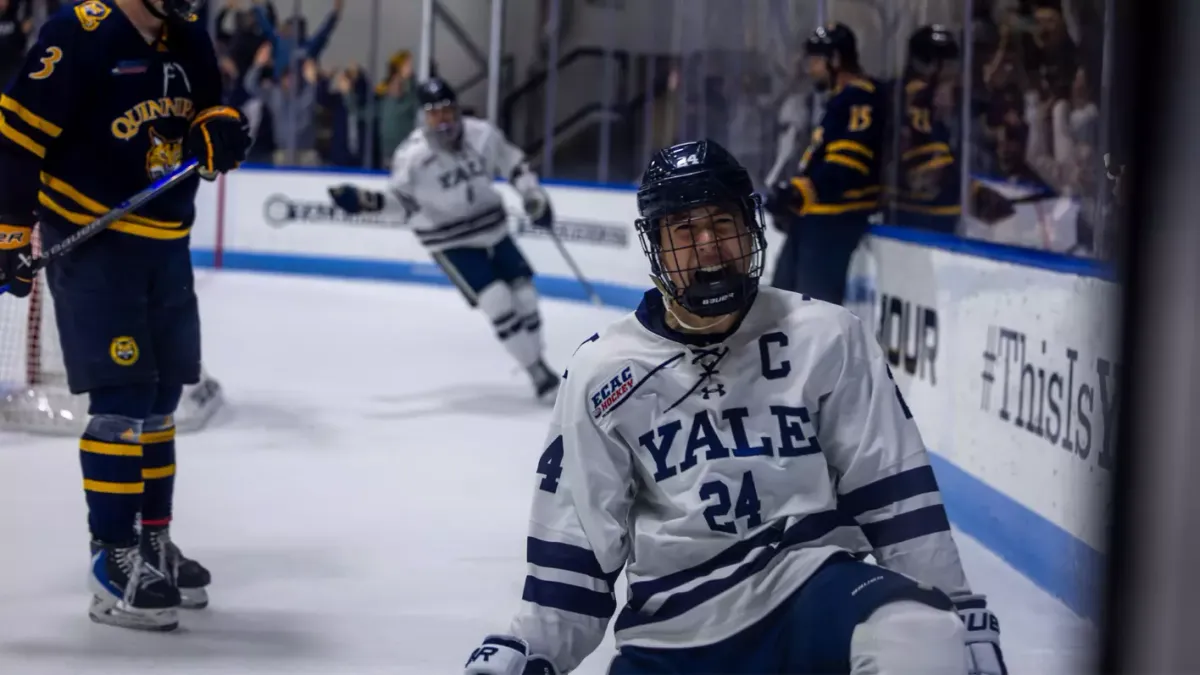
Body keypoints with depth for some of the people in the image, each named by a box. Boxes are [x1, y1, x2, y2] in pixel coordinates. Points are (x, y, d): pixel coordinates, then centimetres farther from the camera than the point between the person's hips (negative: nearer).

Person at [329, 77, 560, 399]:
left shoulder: (482, 134, -11)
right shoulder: (412, 156, -21)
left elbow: (512, 163, 6)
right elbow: (401, 200, -10)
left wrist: (534, 197, 0)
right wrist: (365, 200, -25)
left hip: (492, 227, 5)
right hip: (449, 240, -5)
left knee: (523, 291, 6)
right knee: (497, 300, -15)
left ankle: (534, 357, 28)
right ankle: (538, 372, -4)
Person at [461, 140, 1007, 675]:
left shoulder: (823, 338, 1)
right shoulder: (601, 373, 5)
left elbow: (895, 493, 2)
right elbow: (575, 538, 10)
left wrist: (964, 616, 0)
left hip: (811, 595, -2)